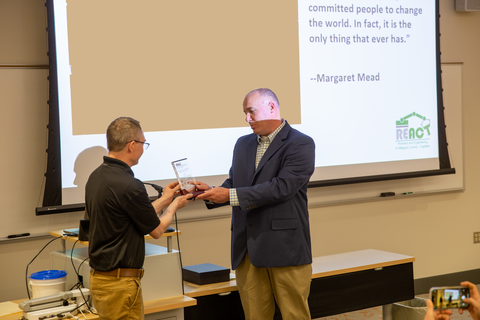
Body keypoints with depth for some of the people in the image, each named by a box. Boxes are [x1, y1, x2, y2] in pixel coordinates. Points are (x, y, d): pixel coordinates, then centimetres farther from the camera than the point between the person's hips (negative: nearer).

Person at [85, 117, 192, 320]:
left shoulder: (96, 177, 5)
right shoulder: (128, 185, -23)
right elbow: (157, 230, -7)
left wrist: (164, 200, 21)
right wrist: (174, 205, 11)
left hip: (98, 278, 9)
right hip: (120, 282, -9)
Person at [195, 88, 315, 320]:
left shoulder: (300, 144, -7)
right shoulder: (243, 144, 16)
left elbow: (282, 187, -18)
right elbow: (233, 183, 16)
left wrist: (230, 195, -20)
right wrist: (212, 193, -7)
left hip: (285, 247, -6)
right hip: (248, 248, 6)